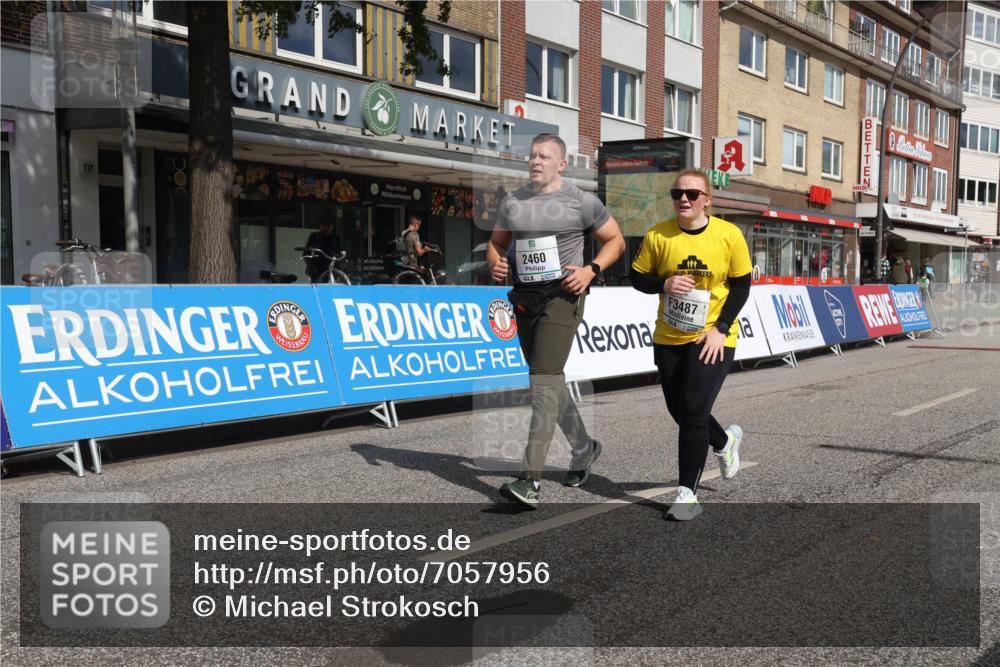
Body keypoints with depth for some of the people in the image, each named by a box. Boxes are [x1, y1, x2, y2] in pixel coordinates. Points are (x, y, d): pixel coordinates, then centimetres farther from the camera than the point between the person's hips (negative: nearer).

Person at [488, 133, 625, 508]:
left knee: (544, 381, -16)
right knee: (549, 381, 15)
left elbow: (615, 241, 6)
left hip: (562, 297, -6)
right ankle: (583, 447, 37)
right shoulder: (512, 203, 11)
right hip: (524, 298, 6)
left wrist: (590, 270, -10)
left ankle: (530, 479, -19)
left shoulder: (581, 202, -1)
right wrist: (495, 263, -2)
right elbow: (496, 242, 21)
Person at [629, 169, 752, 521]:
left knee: (693, 411, -11)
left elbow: (741, 284, -1)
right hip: (668, 339, 4)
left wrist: (721, 328, -11)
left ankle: (687, 492, 2)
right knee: (679, 411, 14)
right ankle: (725, 440, 46)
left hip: (713, 339, -3)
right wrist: (665, 284, -19)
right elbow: (637, 278, 3)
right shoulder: (658, 235, -5)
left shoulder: (729, 235, -8)